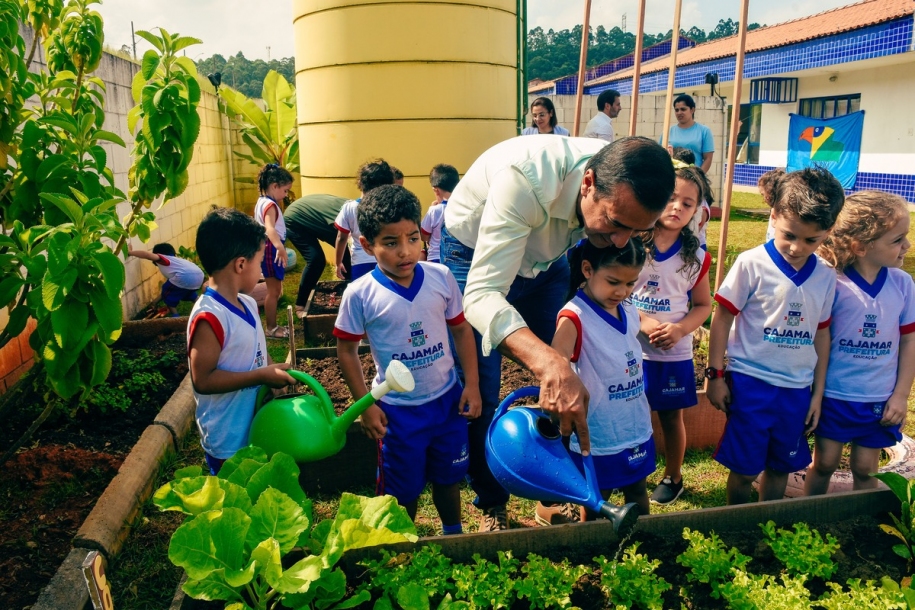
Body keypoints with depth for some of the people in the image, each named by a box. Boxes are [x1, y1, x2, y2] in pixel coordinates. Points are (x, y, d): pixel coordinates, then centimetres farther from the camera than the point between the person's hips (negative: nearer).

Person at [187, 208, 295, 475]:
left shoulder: (248, 304, 3)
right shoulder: (209, 317, -24)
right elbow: (203, 379, -25)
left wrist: (276, 372, -3)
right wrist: (262, 376, -25)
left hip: (258, 429, 9)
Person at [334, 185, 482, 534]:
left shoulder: (441, 278, -10)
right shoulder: (360, 294, -16)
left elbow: (461, 329, 2)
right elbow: (346, 350, -5)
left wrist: (472, 385, -2)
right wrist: (366, 405, -7)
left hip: (448, 399, 2)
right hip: (398, 410, -2)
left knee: (448, 478, 22)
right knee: (403, 491, 15)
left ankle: (454, 536, 48)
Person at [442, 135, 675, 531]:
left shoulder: (622, 187, -23)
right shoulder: (526, 178, -42)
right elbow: (482, 294, -47)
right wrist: (549, 364, -62)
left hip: (547, 257, 5)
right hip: (475, 256, -4)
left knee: (567, 391, 1)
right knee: (481, 394, -6)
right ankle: (491, 506, 16)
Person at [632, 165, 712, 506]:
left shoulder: (696, 257, 0)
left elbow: (703, 305, 6)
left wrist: (680, 329, -13)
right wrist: (643, 322, -18)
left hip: (674, 353, 1)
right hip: (630, 349, -1)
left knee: (671, 417, 14)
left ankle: (673, 477, 34)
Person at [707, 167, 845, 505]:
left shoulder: (825, 277, 1)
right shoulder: (752, 264, -12)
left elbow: (821, 334, 9)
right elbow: (723, 318, -7)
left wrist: (817, 392, 11)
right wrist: (715, 375, -7)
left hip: (797, 388, 4)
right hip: (750, 383, -4)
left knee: (781, 466, 16)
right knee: (744, 469, 4)